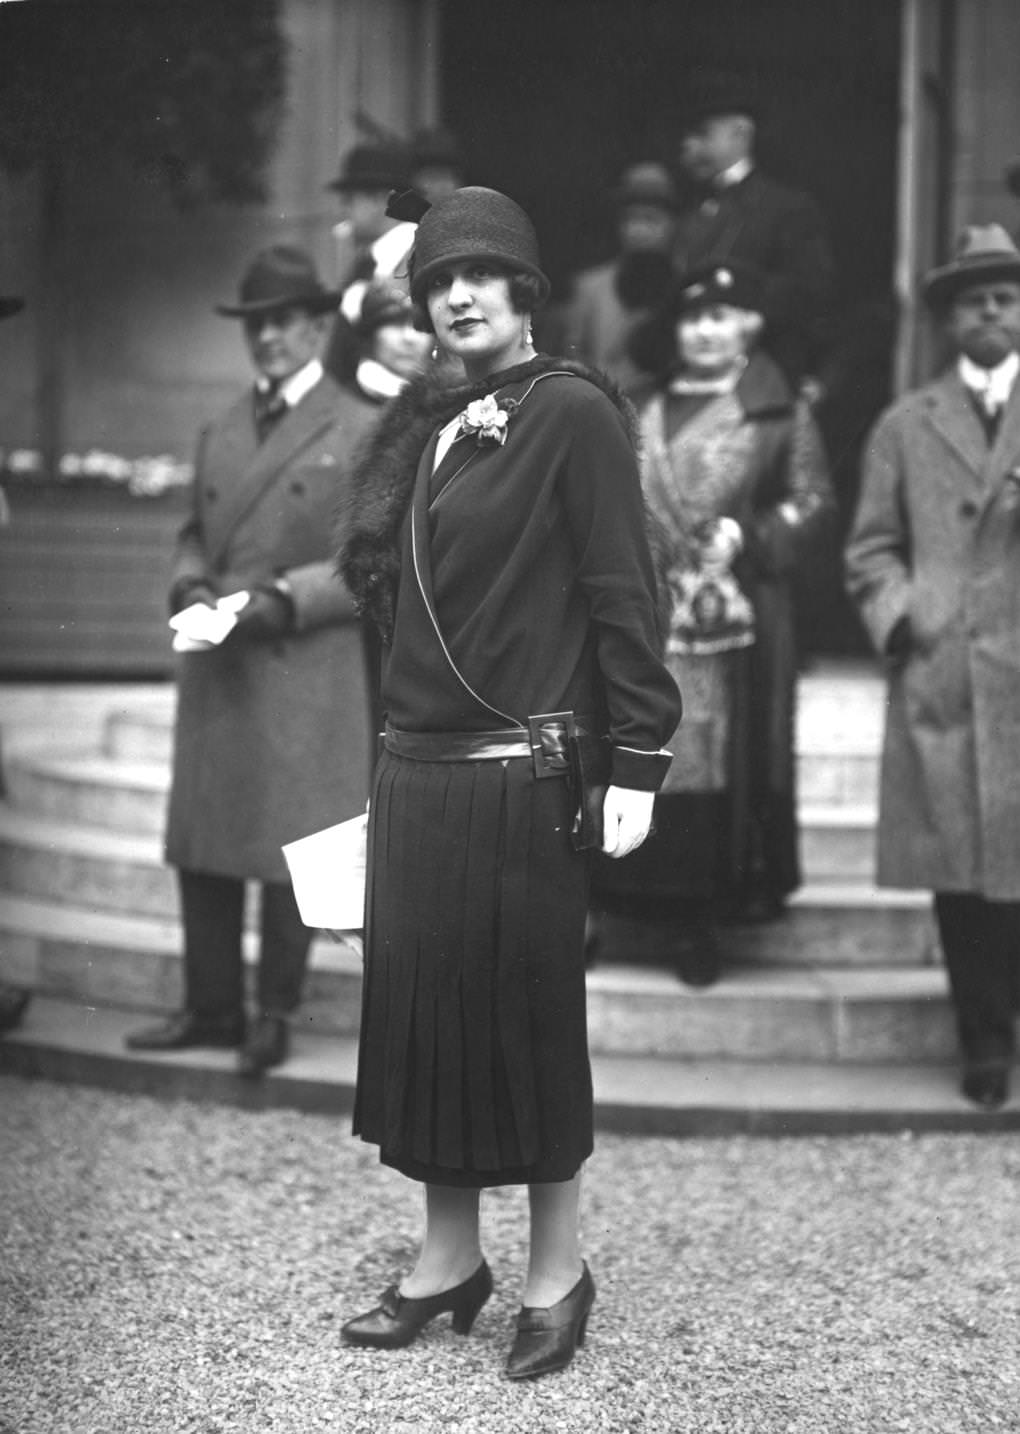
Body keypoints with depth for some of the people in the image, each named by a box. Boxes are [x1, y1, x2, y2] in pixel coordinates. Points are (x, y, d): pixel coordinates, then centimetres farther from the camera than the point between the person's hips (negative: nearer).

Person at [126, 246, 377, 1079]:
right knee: (201, 845, 8)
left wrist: (286, 597, -16)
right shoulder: (221, 433, 16)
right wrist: (191, 582, -1)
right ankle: (211, 1008, 20)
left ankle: (275, 1017, 14)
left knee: (288, 851, 1)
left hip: (305, 676, -5)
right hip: (216, 671, 6)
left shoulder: (363, 432, -2)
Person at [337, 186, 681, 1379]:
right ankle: (447, 1258, 25)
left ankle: (557, 1274, 19)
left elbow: (622, 595, -11)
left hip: (522, 772, -6)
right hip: (414, 768, 6)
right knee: (417, 1001, 10)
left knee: (526, 1013, 3)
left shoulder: (572, 411, -8)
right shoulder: (420, 427, 12)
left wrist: (635, 764, -14)